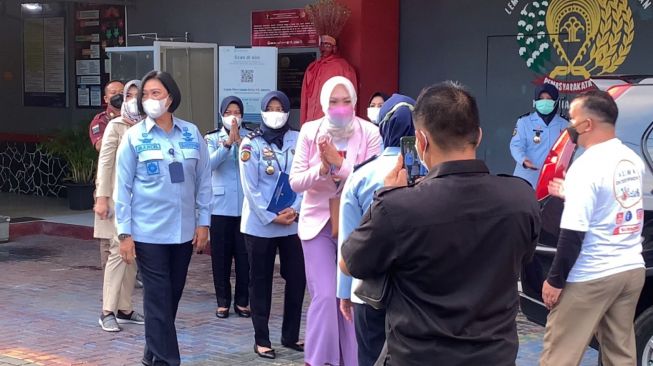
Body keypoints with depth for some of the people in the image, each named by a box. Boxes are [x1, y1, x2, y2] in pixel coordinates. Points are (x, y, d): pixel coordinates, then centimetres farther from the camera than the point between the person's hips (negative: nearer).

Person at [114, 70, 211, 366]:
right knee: (159, 298, -2)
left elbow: (203, 181, 8)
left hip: (184, 230, 3)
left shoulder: (191, 133, 3)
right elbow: (123, 187, -3)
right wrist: (124, 232, -7)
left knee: (172, 296, 12)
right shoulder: (134, 137, -3)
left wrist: (203, 222, 4)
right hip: (148, 231, -3)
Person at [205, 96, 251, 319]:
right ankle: (223, 301, 14)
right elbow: (210, 163, -13)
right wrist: (228, 143, -22)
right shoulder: (212, 139, 5)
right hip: (220, 206, 0)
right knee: (221, 256, 5)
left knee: (244, 255, 3)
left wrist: (241, 143, -21)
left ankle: (242, 301, 13)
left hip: (245, 206, 0)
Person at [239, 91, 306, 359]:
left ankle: (291, 336, 19)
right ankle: (261, 339, 14)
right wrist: (270, 217, -13)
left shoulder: (298, 140, 4)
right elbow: (250, 187, -7)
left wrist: (295, 209, -12)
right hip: (260, 224, -2)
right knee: (261, 281, 5)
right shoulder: (251, 143, -3)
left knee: (297, 278, 5)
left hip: (293, 223, 3)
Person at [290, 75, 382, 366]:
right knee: (324, 296, -8)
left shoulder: (370, 133, -7)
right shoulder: (310, 132, -2)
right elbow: (296, 182, -4)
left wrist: (339, 163, -23)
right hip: (318, 223, 0)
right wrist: (322, 169, -21)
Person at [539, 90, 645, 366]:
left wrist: (555, 280, -11)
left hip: (592, 277, -8)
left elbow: (573, 234, -19)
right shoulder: (633, 160, 7)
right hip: (632, 270, 8)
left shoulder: (586, 166, -17)